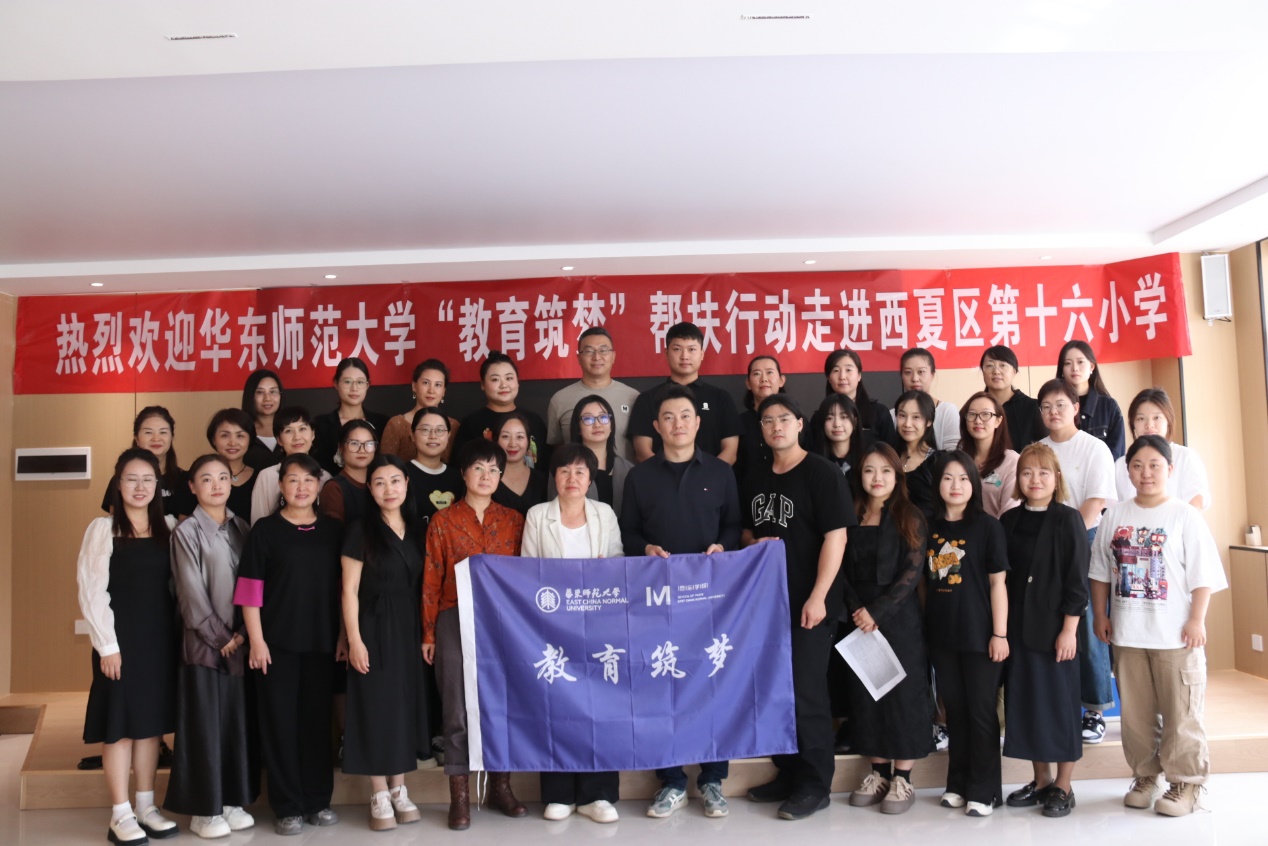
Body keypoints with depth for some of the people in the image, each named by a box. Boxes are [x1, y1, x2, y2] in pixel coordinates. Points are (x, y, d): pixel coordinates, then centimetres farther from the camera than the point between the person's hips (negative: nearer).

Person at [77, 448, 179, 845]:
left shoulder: (169, 526, 6)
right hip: (120, 637, -4)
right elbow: (91, 591, -9)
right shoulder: (103, 528, -6)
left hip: (160, 637, 4)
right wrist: (107, 644, -13)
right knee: (120, 723, 1)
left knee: (152, 720, 10)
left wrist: (177, 632, 1)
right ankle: (120, 814, 11)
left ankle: (146, 806, 22)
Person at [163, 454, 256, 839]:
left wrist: (243, 632, -3)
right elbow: (191, 594, -9)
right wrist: (220, 637, -10)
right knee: (205, 724, 2)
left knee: (238, 721, 9)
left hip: (241, 642, 4)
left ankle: (232, 800, 21)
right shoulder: (187, 532, -6)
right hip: (204, 643, -4)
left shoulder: (242, 528, 8)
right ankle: (203, 809, 13)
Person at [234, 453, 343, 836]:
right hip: (277, 642, -2)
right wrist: (256, 639, -10)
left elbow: (343, 587, 9)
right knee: (280, 721, 3)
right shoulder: (265, 530, -2)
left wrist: (343, 635, 4)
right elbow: (251, 588, -5)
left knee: (318, 719, 10)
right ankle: (287, 806, 14)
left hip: (322, 642, 3)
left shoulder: (333, 530, 6)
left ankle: (318, 800, 22)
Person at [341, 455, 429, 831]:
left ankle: (399, 790, 21)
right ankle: (379, 797, 11)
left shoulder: (415, 530, 7)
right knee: (377, 706, 0)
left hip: (408, 630, 5)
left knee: (406, 705, 9)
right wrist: (354, 640, -14)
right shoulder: (361, 531, -7)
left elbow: (421, 587, 10)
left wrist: (426, 633, 6)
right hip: (374, 629, -5)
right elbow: (350, 590, -9)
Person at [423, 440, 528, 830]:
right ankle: (460, 796, 10)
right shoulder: (442, 521, 3)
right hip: (456, 622, -2)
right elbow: (431, 581, 2)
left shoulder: (514, 520, 8)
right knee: (459, 709, 0)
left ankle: (500, 786, 21)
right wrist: (428, 633, -1)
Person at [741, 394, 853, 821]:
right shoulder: (755, 480, 12)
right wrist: (753, 543, 0)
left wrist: (818, 596, -21)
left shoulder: (822, 473, -9)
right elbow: (745, 529, 24)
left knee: (806, 694, -3)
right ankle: (787, 773, 29)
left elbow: (836, 537, -15)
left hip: (807, 603, -7)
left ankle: (814, 784, 11)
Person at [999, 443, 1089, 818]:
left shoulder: (1068, 520, -7)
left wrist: (1069, 629, -14)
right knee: (1026, 702, 11)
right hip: (1019, 628, 5)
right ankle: (1041, 780, 27)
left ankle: (1063, 787, 19)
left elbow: (1077, 580, -10)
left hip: (1056, 628, -5)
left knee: (1061, 703, 5)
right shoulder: (1009, 521, 6)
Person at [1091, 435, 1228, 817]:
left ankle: (1185, 781, 19)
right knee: (1135, 711, 12)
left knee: (1181, 713, 5)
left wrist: (1196, 621, -11)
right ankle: (1144, 775, 26)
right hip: (1127, 633, 4)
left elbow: (1202, 575, -7)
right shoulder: (1116, 515, 4)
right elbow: (1101, 571, 10)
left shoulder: (1185, 516, -6)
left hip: (1175, 634, -3)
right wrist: (1101, 616, 7)